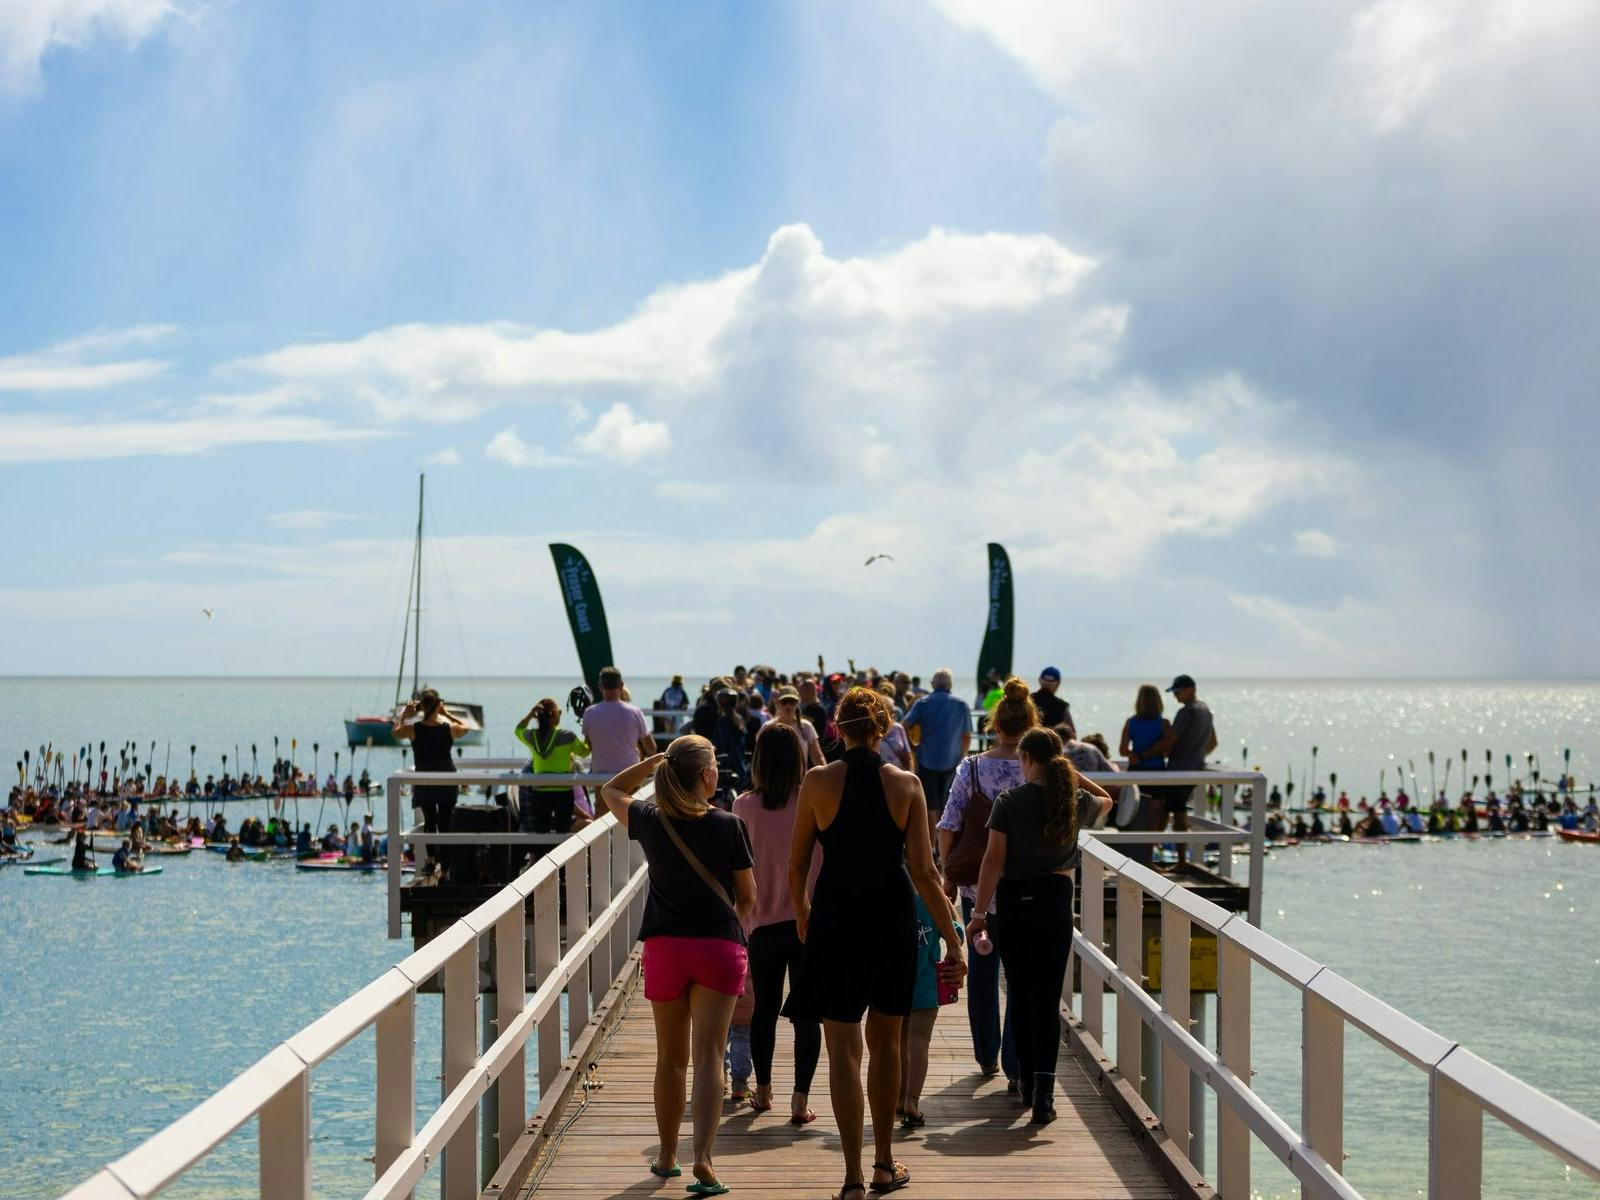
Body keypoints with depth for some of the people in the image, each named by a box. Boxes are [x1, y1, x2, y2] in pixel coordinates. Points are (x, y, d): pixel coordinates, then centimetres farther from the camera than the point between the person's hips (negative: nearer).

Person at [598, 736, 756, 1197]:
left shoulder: (650, 821, 1)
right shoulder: (729, 825, -5)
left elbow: (611, 790, 24)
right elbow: (747, 896, 4)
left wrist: (655, 760, 17)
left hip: (665, 946, 2)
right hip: (720, 947, -2)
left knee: (671, 1058, 16)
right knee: (708, 1056, -6)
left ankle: (667, 1155, 26)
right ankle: (703, 1156, -19)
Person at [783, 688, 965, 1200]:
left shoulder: (818, 782, -6)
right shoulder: (906, 784, -4)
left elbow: (797, 865, 2)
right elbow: (924, 872, -7)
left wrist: (801, 913, 22)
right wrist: (953, 942, -3)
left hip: (837, 915, -2)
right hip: (894, 918, 2)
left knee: (844, 1047, 0)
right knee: (885, 1041, 19)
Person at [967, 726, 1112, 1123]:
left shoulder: (1009, 802, -8)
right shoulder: (1076, 802, 0)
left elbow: (993, 859, -10)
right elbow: (1105, 800, 25)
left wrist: (979, 912, -4)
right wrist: (1070, 773, 17)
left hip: (1013, 900, -1)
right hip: (1055, 900, 1)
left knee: (1021, 996, 11)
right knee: (1048, 998, 0)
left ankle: (1028, 1083, 21)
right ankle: (1043, 1090, -13)